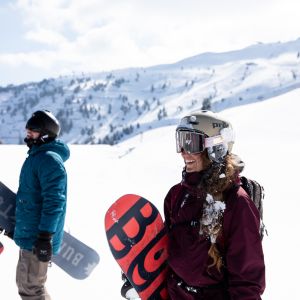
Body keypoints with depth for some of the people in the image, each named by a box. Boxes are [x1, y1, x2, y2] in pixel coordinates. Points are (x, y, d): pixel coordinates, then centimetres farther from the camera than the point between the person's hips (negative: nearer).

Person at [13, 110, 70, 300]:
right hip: (29, 234, 10)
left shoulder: (49, 160, -18)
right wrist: (17, 224, 28)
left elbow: (54, 201, -24)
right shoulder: (37, 156, 14)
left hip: (37, 238, -10)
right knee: (24, 284, 20)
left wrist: (45, 236, -27)